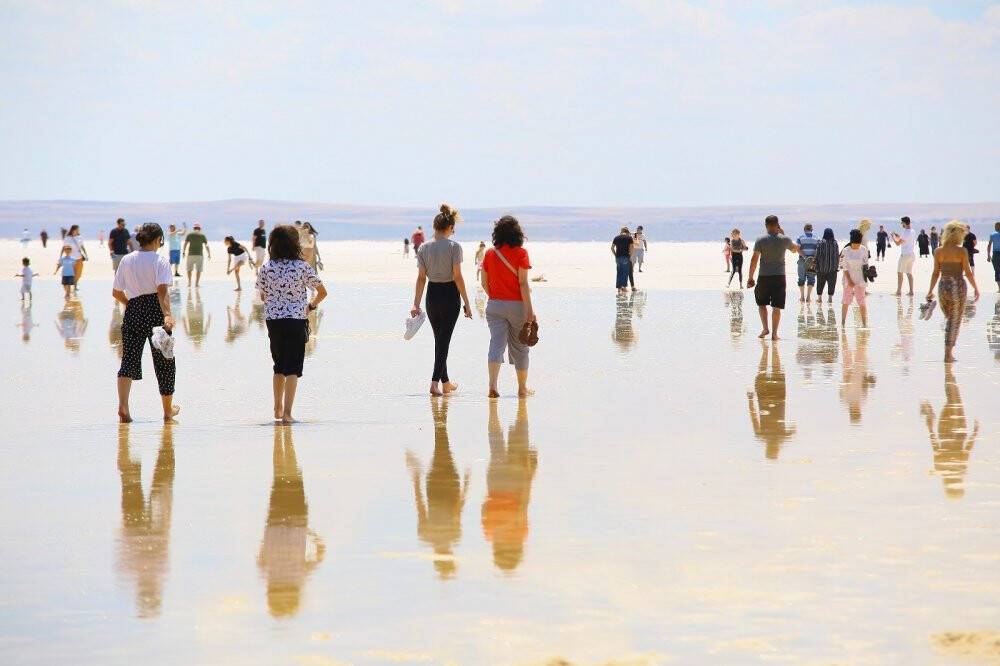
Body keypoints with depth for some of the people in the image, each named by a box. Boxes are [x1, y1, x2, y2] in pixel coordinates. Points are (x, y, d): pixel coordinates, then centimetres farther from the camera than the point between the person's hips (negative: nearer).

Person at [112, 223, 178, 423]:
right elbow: (162, 290, -21)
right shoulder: (160, 261, -6)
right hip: (155, 310, -3)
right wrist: (168, 315, -31)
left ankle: (123, 406, -22)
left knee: (129, 358, 0)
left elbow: (116, 292, 11)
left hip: (133, 310, 3)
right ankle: (168, 410, 23)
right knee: (164, 361, 11)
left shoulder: (127, 260, 7)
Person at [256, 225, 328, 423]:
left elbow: (263, 297, 8)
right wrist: (311, 305, 15)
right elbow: (322, 292, -3)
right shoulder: (302, 267, -9)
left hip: (273, 322, 3)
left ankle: (278, 409, 28)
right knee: (292, 369, 0)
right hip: (296, 320, -3)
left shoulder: (266, 269, -3)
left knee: (279, 366, 19)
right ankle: (287, 413, -6)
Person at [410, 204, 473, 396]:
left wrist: (416, 304, 1)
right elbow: (457, 277, -13)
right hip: (450, 295, -4)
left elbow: (421, 277, -1)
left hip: (432, 294, 4)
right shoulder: (454, 247, -11)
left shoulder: (424, 247, 0)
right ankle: (435, 382, -13)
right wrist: (466, 303, -7)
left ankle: (446, 382, 26)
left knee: (439, 339, 17)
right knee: (444, 339, -1)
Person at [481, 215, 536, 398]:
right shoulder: (520, 253, -9)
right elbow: (523, 283, -13)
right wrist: (530, 311, -12)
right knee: (519, 346, 11)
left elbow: (484, 283, 7)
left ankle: (492, 385, -21)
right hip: (516, 305, -2)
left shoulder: (489, 253, 3)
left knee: (497, 342, -2)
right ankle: (522, 388, 23)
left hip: (494, 305, 2)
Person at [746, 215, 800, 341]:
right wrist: (783, 234, 22)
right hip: (779, 276, 1)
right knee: (776, 306, 3)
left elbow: (754, 260, -6)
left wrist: (750, 277, 1)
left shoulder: (761, 240, -5)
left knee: (761, 303, 16)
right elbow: (795, 249, 20)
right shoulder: (784, 239, -1)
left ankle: (765, 328, 7)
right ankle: (774, 333, 0)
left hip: (764, 277, -1)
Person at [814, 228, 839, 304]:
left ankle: (819, 297, 15)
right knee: (831, 283, 7)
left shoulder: (821, 242, -9)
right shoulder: (835, 243, -2)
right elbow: (837, 255, 2)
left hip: (822, 266, -1)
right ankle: (830, 298, 5)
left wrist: (817, 265, -1)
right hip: (833, 267, 1)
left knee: (820, 283, 11)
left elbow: (817, 255, -8)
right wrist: (837, 265, 11)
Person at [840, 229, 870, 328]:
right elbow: (845, 267, -5)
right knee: (846, 301, 4)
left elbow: (865, 264, 5)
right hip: (848, 279, 0)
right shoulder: (846, 251, -6)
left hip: (860, 279, 0)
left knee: (861, 301, -3)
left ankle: (864, 322, -1)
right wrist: (849, 280, -11)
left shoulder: (864, 250, -3)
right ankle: (843, 322, 12)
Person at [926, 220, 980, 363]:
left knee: (949, 319, 23)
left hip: (943, 287, 4)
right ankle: (948, 354, 4)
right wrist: (976, 288, 3)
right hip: (958, 287, -4)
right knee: (955, 321, 5)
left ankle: (949, 350, 22)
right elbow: (968, 273, -8)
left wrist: (930, 291, 10)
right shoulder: (961, 251, -11)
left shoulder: (938, 251, 0)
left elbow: (936, 273, 3)